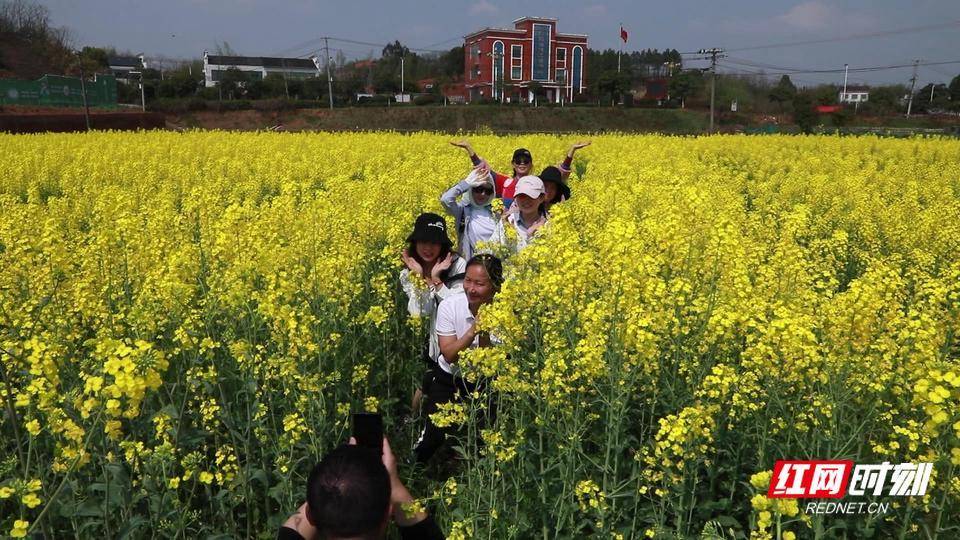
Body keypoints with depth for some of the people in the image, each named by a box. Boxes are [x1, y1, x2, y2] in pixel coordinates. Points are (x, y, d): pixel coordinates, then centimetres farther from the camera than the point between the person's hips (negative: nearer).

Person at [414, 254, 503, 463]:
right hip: (449, 380, 0)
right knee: (434, 434, -7)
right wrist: (472, 331, -35)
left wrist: (484, 333, -38)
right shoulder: (449, 307, -18)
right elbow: (449, 355, -22)